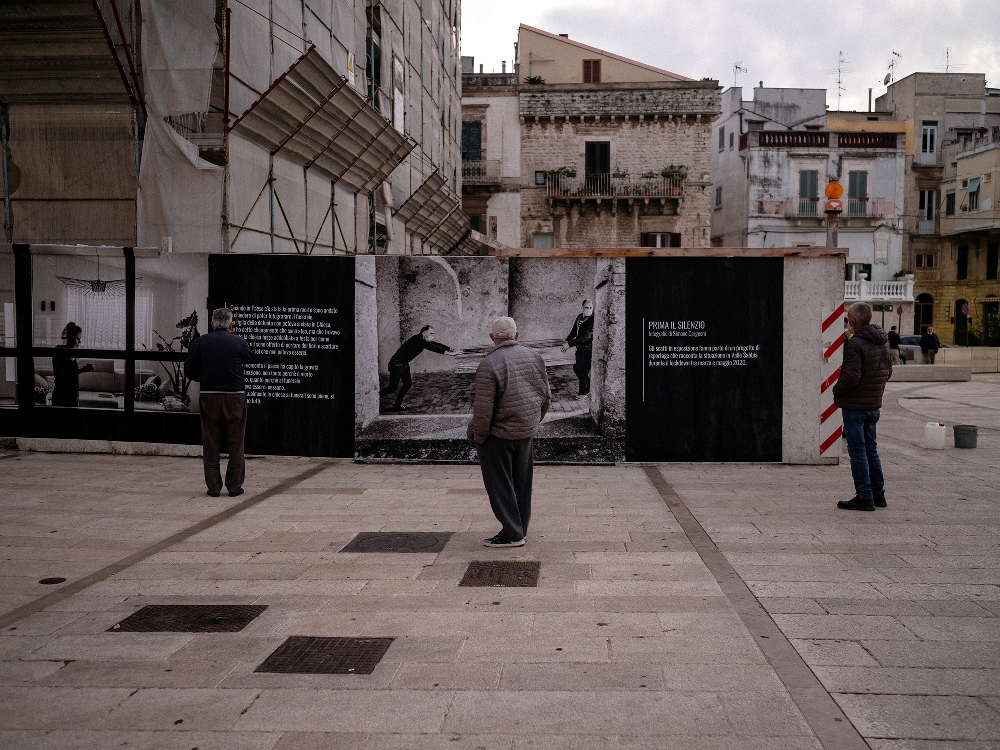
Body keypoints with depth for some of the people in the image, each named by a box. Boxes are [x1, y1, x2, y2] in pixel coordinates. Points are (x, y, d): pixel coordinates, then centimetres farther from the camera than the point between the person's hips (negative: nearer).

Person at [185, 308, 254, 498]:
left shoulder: (200, 342, 0)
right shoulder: (238, 342, -4)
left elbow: (189, 371, 4)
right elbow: (250, 358, 16)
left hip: (209, 397, 1)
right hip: (235, 397, -1)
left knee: (211, 445, 9)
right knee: (235, 445, 7)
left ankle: (213, 486, 10)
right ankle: (234, 486, 10)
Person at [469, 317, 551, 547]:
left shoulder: (488, 365, -19)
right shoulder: (534, 358, 3)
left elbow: (483, 408, -21)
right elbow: (546, 397, 10)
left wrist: (479, 435, -7)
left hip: (498, 435, -7)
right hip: (526, 433, 7)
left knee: (500, 485, 4)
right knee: (521, 483, 16)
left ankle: (512, 534, 8)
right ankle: (520, 529, 25)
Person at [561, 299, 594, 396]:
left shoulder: (593, 320, -21)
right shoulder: (580, 317, 5)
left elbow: (586, 337, -26)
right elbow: (574, 331, 16)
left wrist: (570, 344, -25)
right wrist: (566, 342, 3)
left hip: (588, 349, -8)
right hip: (580, 348, 8)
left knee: (583, 371, -1)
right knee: (576, 368, 18)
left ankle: (583, 393, 15)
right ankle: (588, 387, 36)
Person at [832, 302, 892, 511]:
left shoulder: (855, 344, -19)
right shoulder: (882, 341, 9)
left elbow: (851, 376, -24)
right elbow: (888, 370, 16)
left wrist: (836, 391, -8)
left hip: (855, 405, -8)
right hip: (874, 404, 8)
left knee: (857, 450, -2)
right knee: (870, 448, 17)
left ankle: (864, 497, 1)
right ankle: (878, 493, 22)